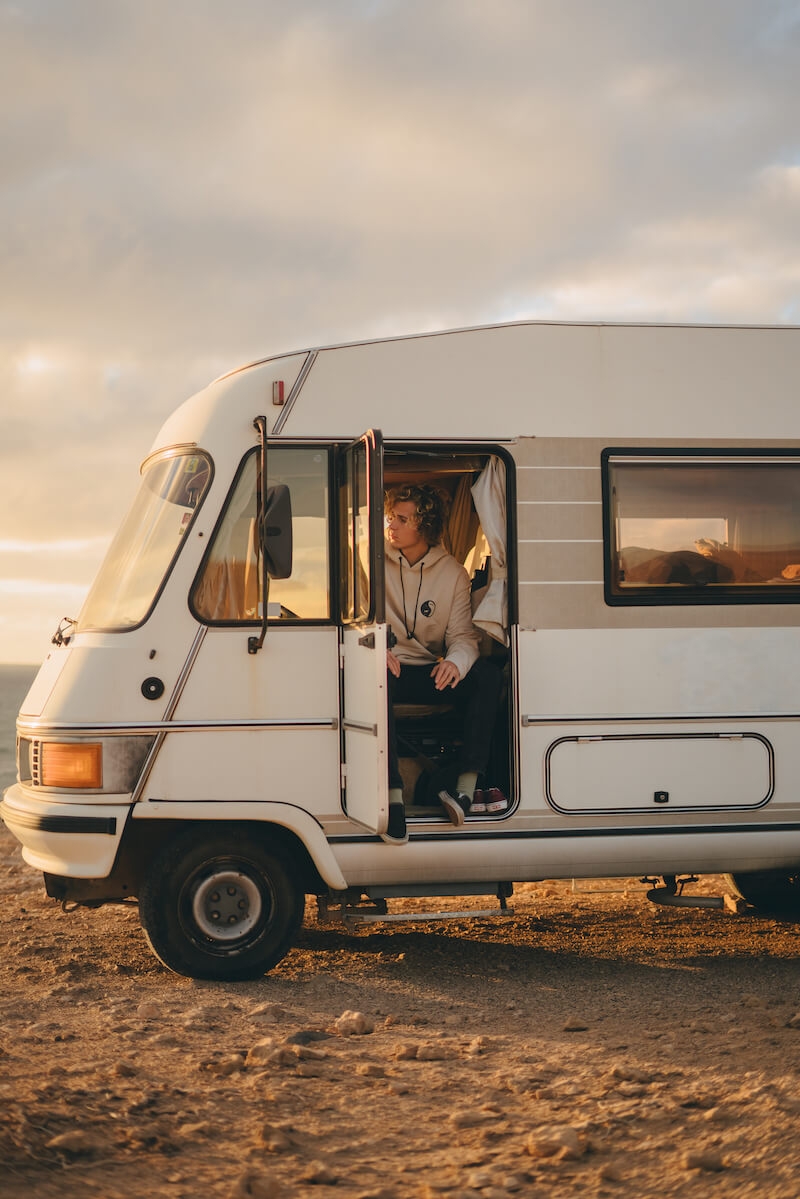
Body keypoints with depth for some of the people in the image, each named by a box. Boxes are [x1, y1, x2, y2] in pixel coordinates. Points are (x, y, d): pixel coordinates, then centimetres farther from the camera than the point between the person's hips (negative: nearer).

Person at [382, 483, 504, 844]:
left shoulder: (452, 572, 4)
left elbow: (463, 634, -1)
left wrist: (456, 661, -26)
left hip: (431, 674, 2)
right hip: (389, 667, -2)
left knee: (488, 675, -25)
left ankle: (466, 786, -31)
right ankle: (393, 794, -42)